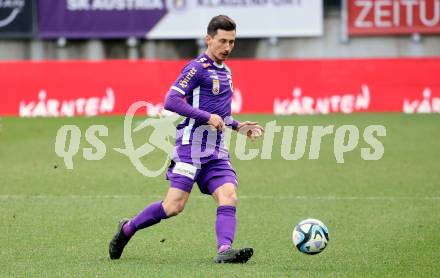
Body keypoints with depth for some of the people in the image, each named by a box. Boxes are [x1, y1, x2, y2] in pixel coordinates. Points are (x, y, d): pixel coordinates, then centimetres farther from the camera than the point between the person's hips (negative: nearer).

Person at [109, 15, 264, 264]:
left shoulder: (226, 72, 19)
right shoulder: (198, 68, -8)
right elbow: (171, 101, -18)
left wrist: (237, 125, 22)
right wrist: (207, 117, -21)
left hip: (216, 151, 7)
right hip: (191, 146, -7)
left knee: (229, 196, -15)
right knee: (174, 206, -10)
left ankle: (224, 250, -27)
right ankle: (127, 229, 11)